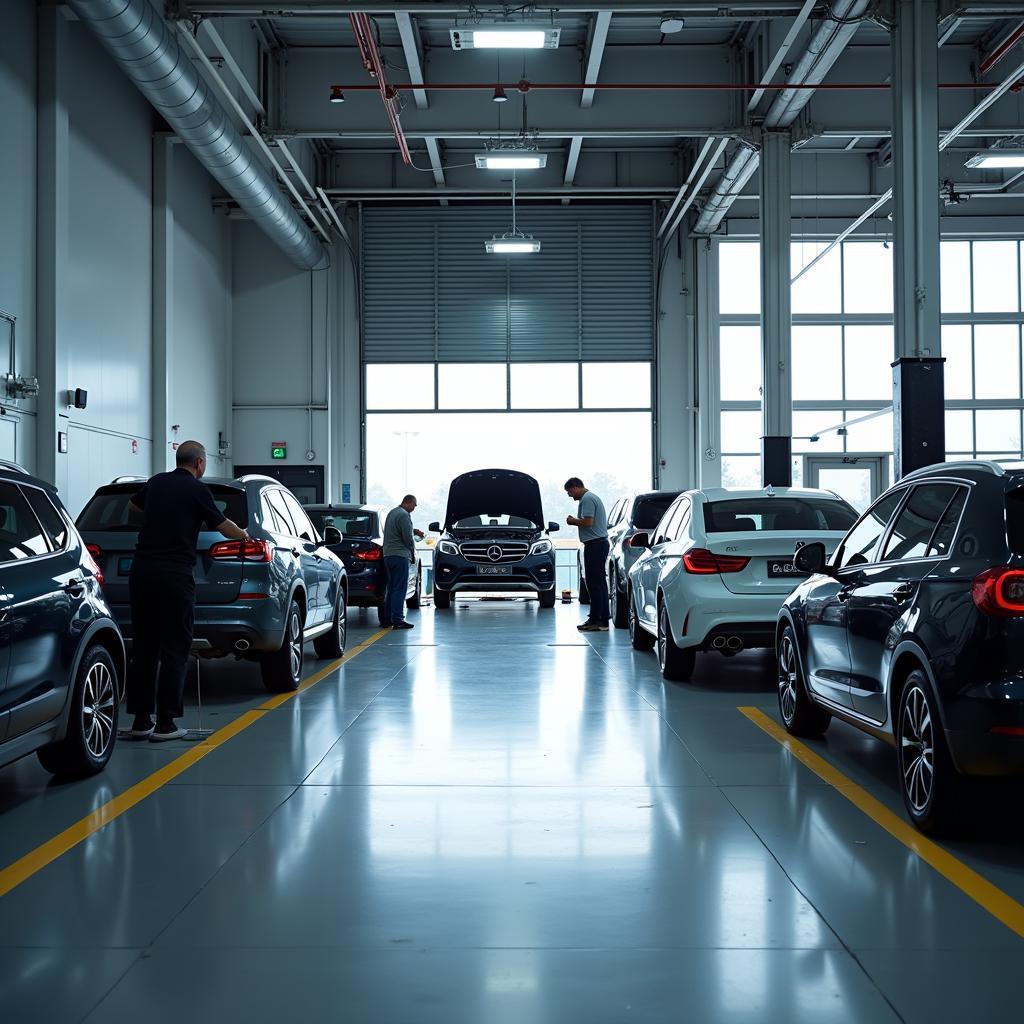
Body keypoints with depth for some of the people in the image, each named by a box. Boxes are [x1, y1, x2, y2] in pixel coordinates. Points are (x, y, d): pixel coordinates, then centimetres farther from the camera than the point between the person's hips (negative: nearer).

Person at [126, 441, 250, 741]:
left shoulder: (156, 482, 14)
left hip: (141, 570, 6)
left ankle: (140, 721, 11)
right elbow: (224, 527, 6)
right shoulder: (197, 490, -2)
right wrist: (245, 535, 27)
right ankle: (165, 724, -2)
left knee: (143, 648, 10)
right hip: (175, 575, -6)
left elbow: (133, 505, 34)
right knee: (175, 651, 0)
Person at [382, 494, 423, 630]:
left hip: (388, 555, 10)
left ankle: (387, 618, 15)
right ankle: (397, 620, -9)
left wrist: (414, 532, 20)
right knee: (400, 589, -8)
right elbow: (408, 538, -15)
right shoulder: (404, 515, -13)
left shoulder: (392, 513, 18)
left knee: (392, 588, 14)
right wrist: (413, 553, -1)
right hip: (400, 555, -10)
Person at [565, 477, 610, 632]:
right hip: (600, 543, 11)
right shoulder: (592, 497, 22)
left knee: (594, 583, -10)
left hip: (594, 544, -11)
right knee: (599, 583, 11)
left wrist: (573, 521, -5)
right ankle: (602, 620, 13)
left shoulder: (587, 499, -12)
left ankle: (596, 621, -10)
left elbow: (588, 522, -21)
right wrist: (575, 521, 16)